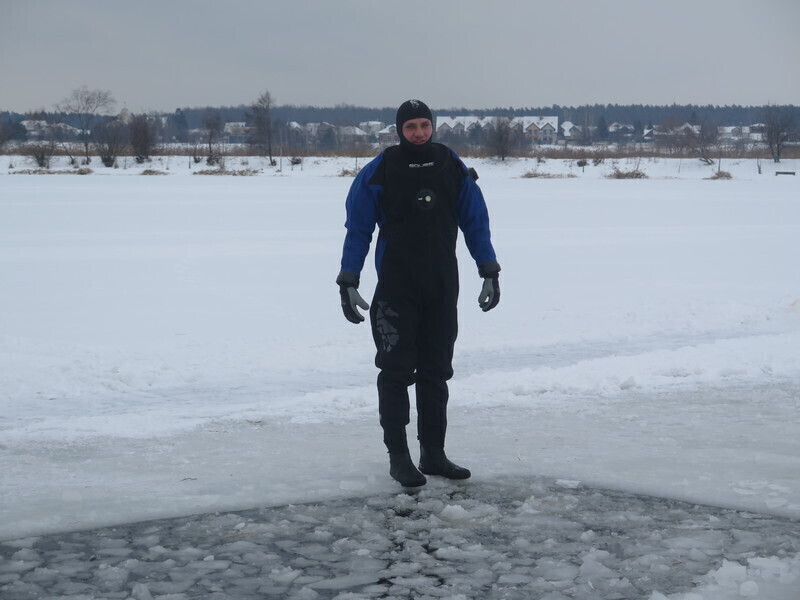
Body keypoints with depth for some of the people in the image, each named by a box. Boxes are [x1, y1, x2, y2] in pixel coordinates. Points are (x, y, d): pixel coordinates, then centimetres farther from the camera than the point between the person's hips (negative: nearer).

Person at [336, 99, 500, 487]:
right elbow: (358, 230, 0)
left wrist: (489, 273, 6)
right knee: (396, 372, -3)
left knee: (436, 373, 9)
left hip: (443, 288, 3)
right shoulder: (378, 173, -4)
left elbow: (475, 223, 11)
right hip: (395, 288, -3)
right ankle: (398, 456, 4)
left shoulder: (454, 170, 4)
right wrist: (348, 283, -4)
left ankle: (433, 453, 17)